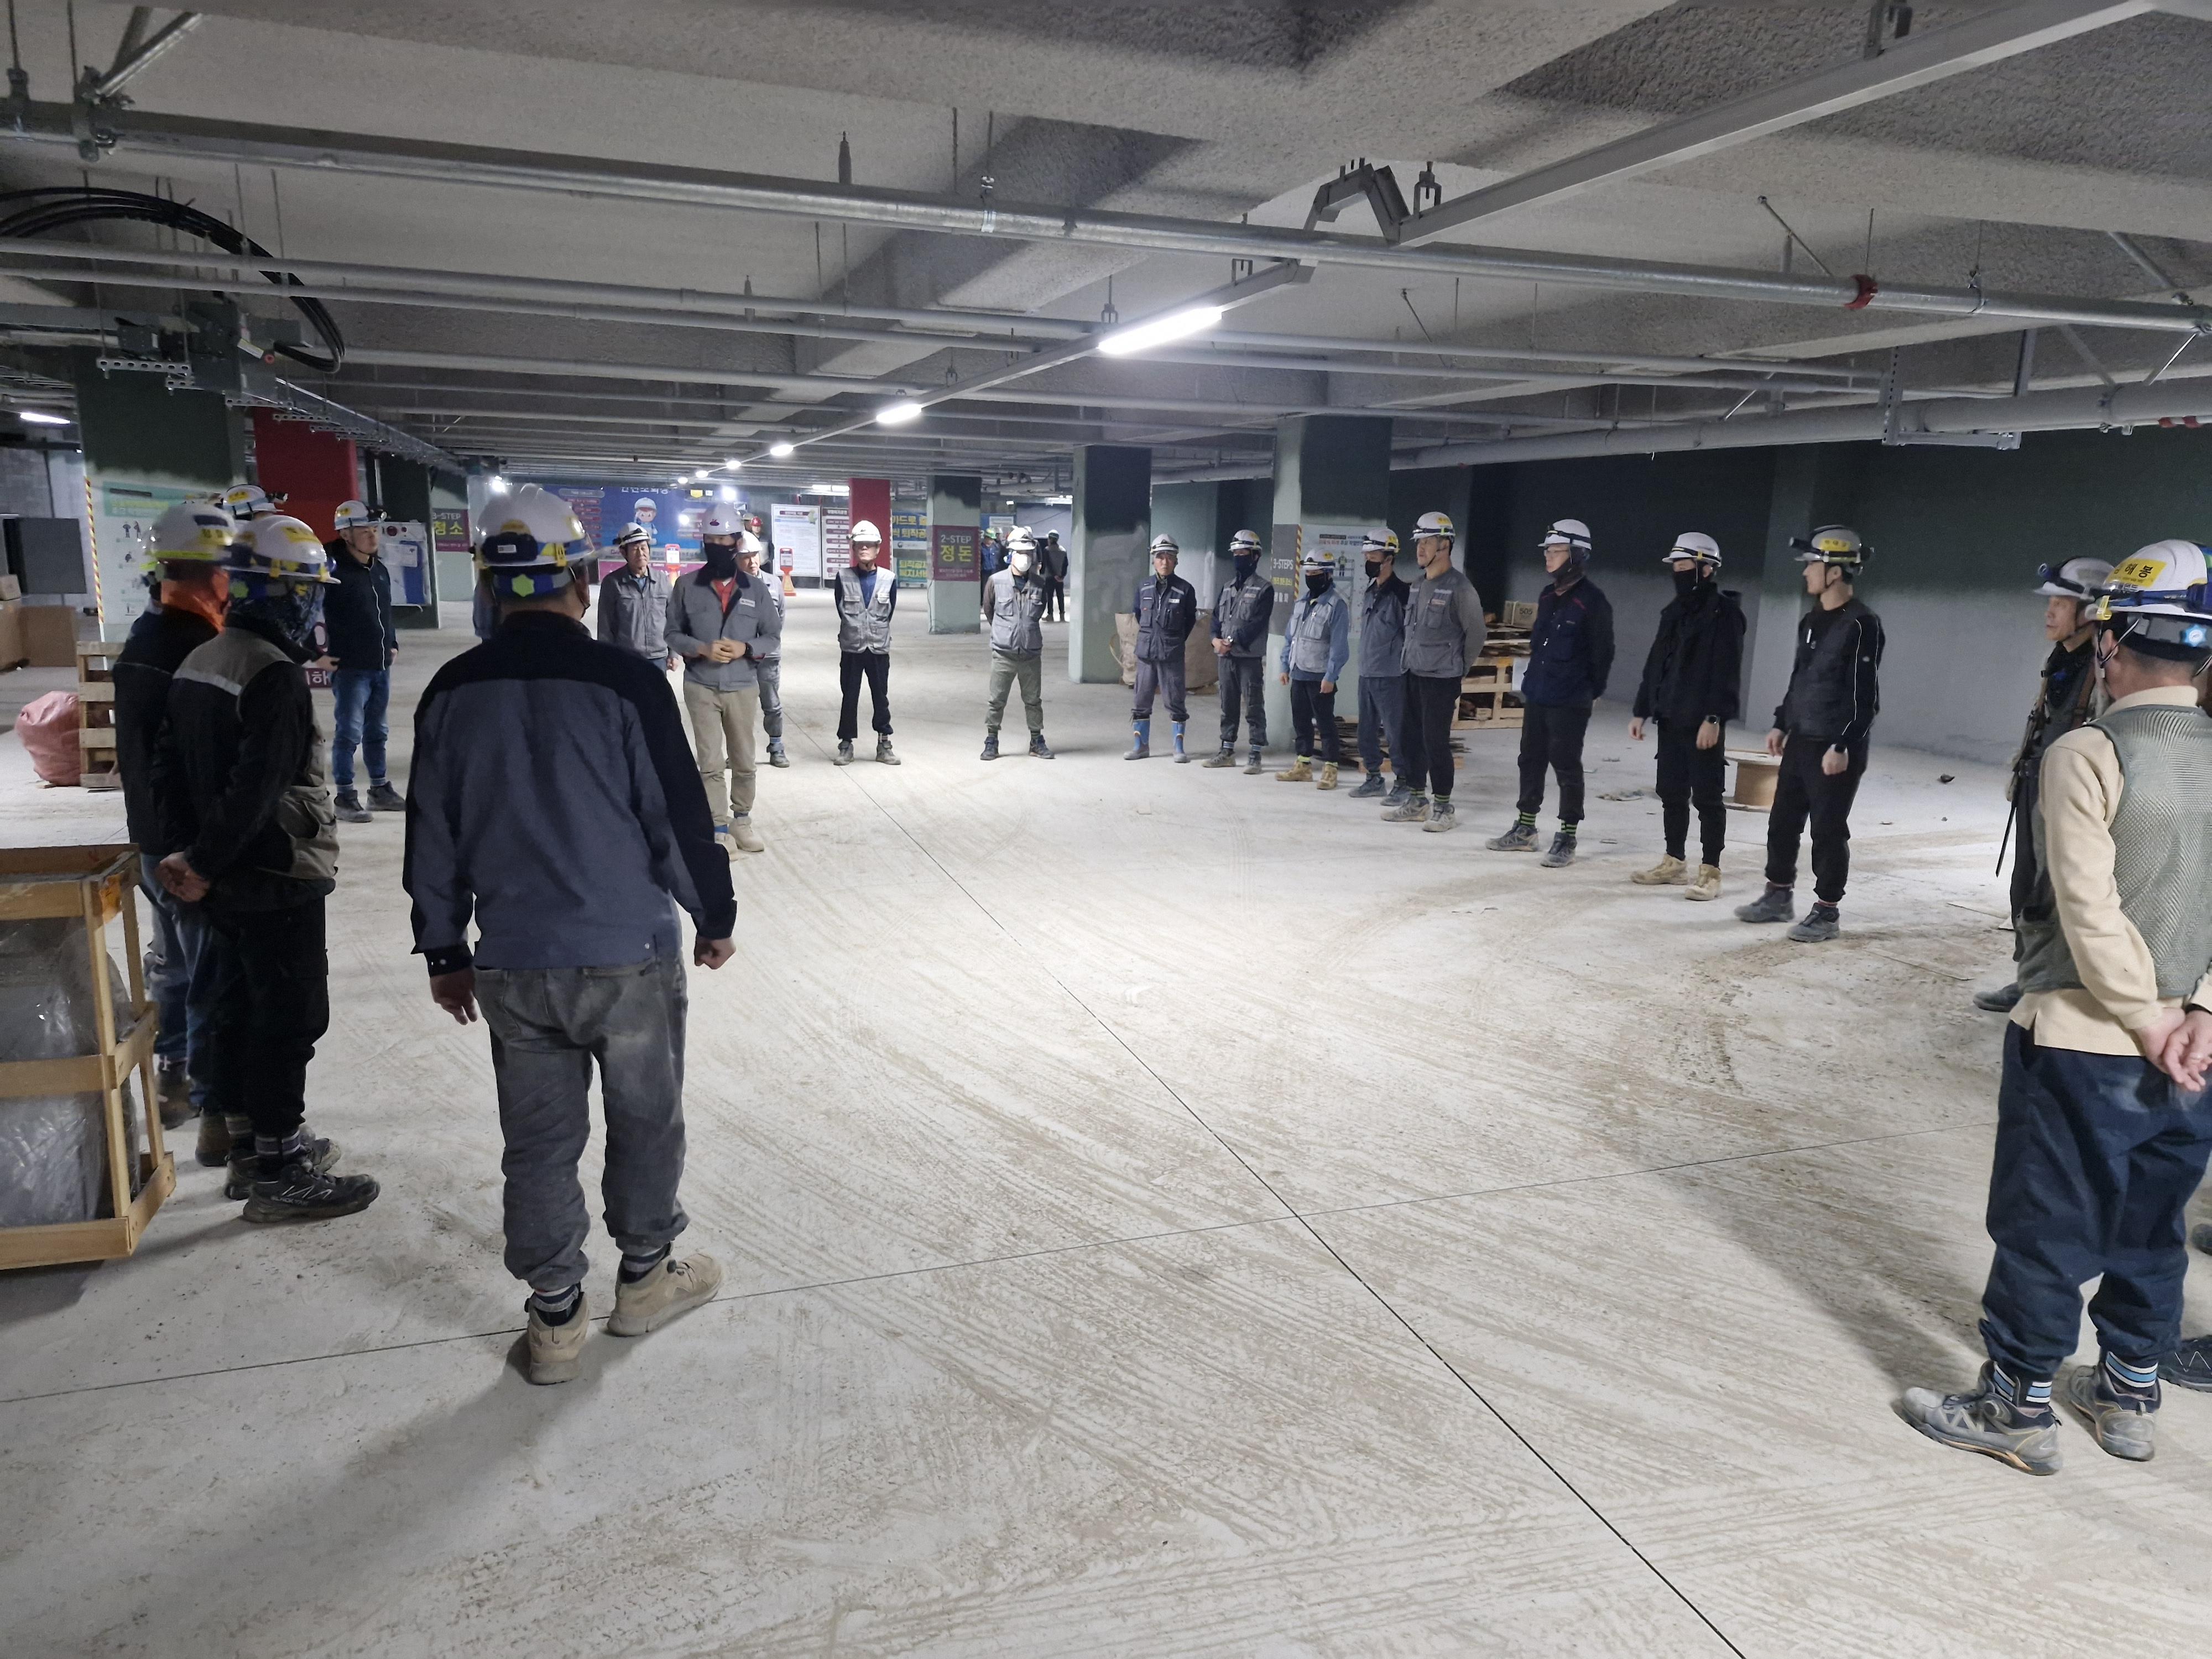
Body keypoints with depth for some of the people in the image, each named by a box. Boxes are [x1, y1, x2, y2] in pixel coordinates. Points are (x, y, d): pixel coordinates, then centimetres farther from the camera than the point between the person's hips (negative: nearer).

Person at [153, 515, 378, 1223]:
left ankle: (252, 1145, 32)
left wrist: (182, 851, 10)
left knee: (239, 1006, 18)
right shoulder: (276, 673, -20)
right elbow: (257, 787, -27)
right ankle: (278, 1175, 8)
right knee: (290, 1019, 0)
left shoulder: (198, 663, 9)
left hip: (229, 880, 10)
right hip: (280, 879, -9)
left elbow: (170, 767, 12)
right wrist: (204, 864, -18)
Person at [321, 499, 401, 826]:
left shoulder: (380, 570, 11)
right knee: (349, 733, -4)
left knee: (376, 731, 17)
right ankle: (345, 798, 2)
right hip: (349, 667, -8)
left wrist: (393, 643, 18)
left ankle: (380, 790, 27)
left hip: (381, 666, 8)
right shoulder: (334, 569, -14)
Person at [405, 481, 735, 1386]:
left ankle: (556, 1322, 26)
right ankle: (646, 1276, 35)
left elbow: (432, 834, 7)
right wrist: (714, 914, 5)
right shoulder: (626, 681, -14)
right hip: (630, 955, -3)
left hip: (514, 965, 4)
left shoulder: (452, 692, 0)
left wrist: (444, 951, 18)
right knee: (646, 1119, 17)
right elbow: (682, 814, -10)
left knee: (538, 1140, 14)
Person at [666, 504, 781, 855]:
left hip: (743, 687, 1)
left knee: (744, 761, 10)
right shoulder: (687, 585, 0)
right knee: (711, 763, -3)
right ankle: (719, 828, 5)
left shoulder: (756, 588, 2)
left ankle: (741, 820, 26)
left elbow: (773, 637, 6)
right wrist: (701, 649, -14)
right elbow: (673, 633, 4)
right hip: (701, 687, -1)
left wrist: (746, 648, -13)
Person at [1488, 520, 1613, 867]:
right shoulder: (1547, 596, 11)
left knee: (1567, 767, 0)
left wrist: (1590, 693, -4)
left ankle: (1567, 839, 9)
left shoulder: (1593, 602, -13)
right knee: (1531, 760, 14)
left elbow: (1602, 653, -10)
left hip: (1569, 704, -8)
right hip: (1536, 696, 8)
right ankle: (1525, 828, 27)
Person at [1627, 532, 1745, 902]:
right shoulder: (1674, 612, 15)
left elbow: (1727, 671, -15)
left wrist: (1714, 718, -21)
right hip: (1670, 719, 8)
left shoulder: (1724, 612, -9)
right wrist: (1642, 711, 14)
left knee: (1706, 797, -2)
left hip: (1702, 722, -8)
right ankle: (1675, 863, 24)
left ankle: (1710, 872, 4)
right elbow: (1655, 664, 18)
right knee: (1671, 793, 13)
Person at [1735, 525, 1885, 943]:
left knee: (1828, 830, -1)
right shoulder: (1811, 621, 12)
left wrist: (1843, 747, -21)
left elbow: (1865, 695, -18)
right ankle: (1779, 896, 26)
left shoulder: (1862, 625, -14)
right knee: (1782, 821, 13)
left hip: (1835, 749, -8)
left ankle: (1826, 913, 9)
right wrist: (1781, 723, 18)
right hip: (1799, 742, 8)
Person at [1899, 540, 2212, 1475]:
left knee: (2043, 1230, 6)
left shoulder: (2087, 755, -15)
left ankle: (2018, 1407, 17)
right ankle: (2129, 1397, 34)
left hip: (2081, 1043, -6)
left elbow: (2090, 910, -20)